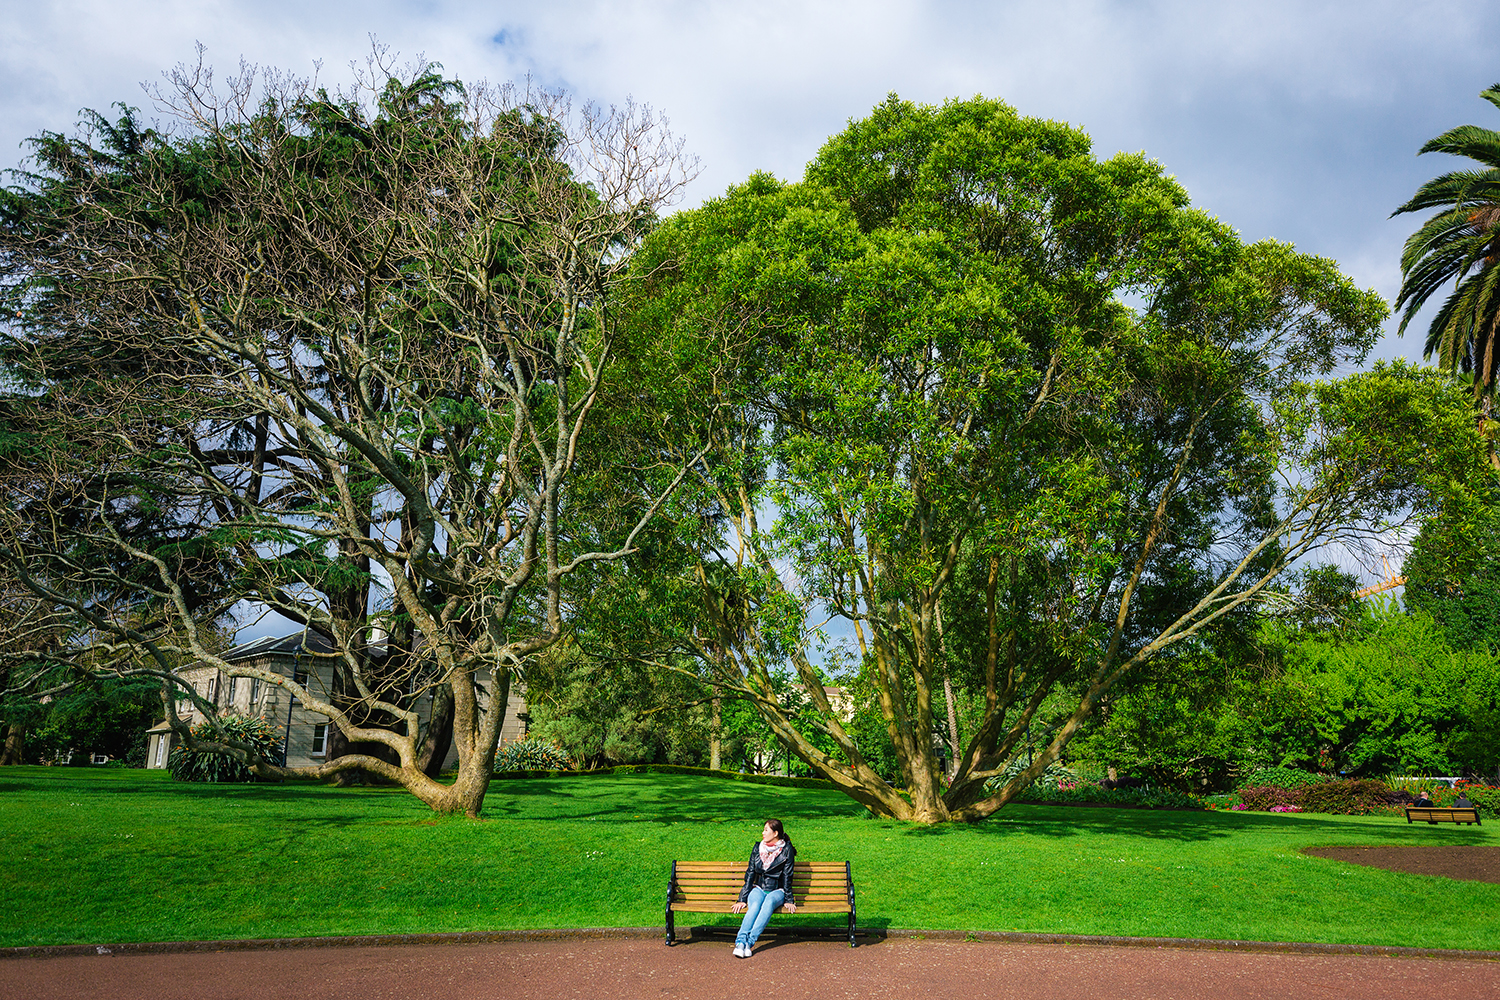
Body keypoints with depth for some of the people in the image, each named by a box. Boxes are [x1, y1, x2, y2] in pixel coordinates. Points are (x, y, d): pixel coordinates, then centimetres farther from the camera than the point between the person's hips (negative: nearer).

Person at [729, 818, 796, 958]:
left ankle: (750, 941, -47)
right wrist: (742, 899, -3)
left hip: (777, 891, -2)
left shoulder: (787, 850, -1)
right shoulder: (757, 848, 7)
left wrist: (788, 900, -10)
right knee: (755, 905, -32)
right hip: (758, 889, 2)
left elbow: (787, 876, -4)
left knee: (769, 902, -36)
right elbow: (750, 875, 5)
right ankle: (740, 941, -48)